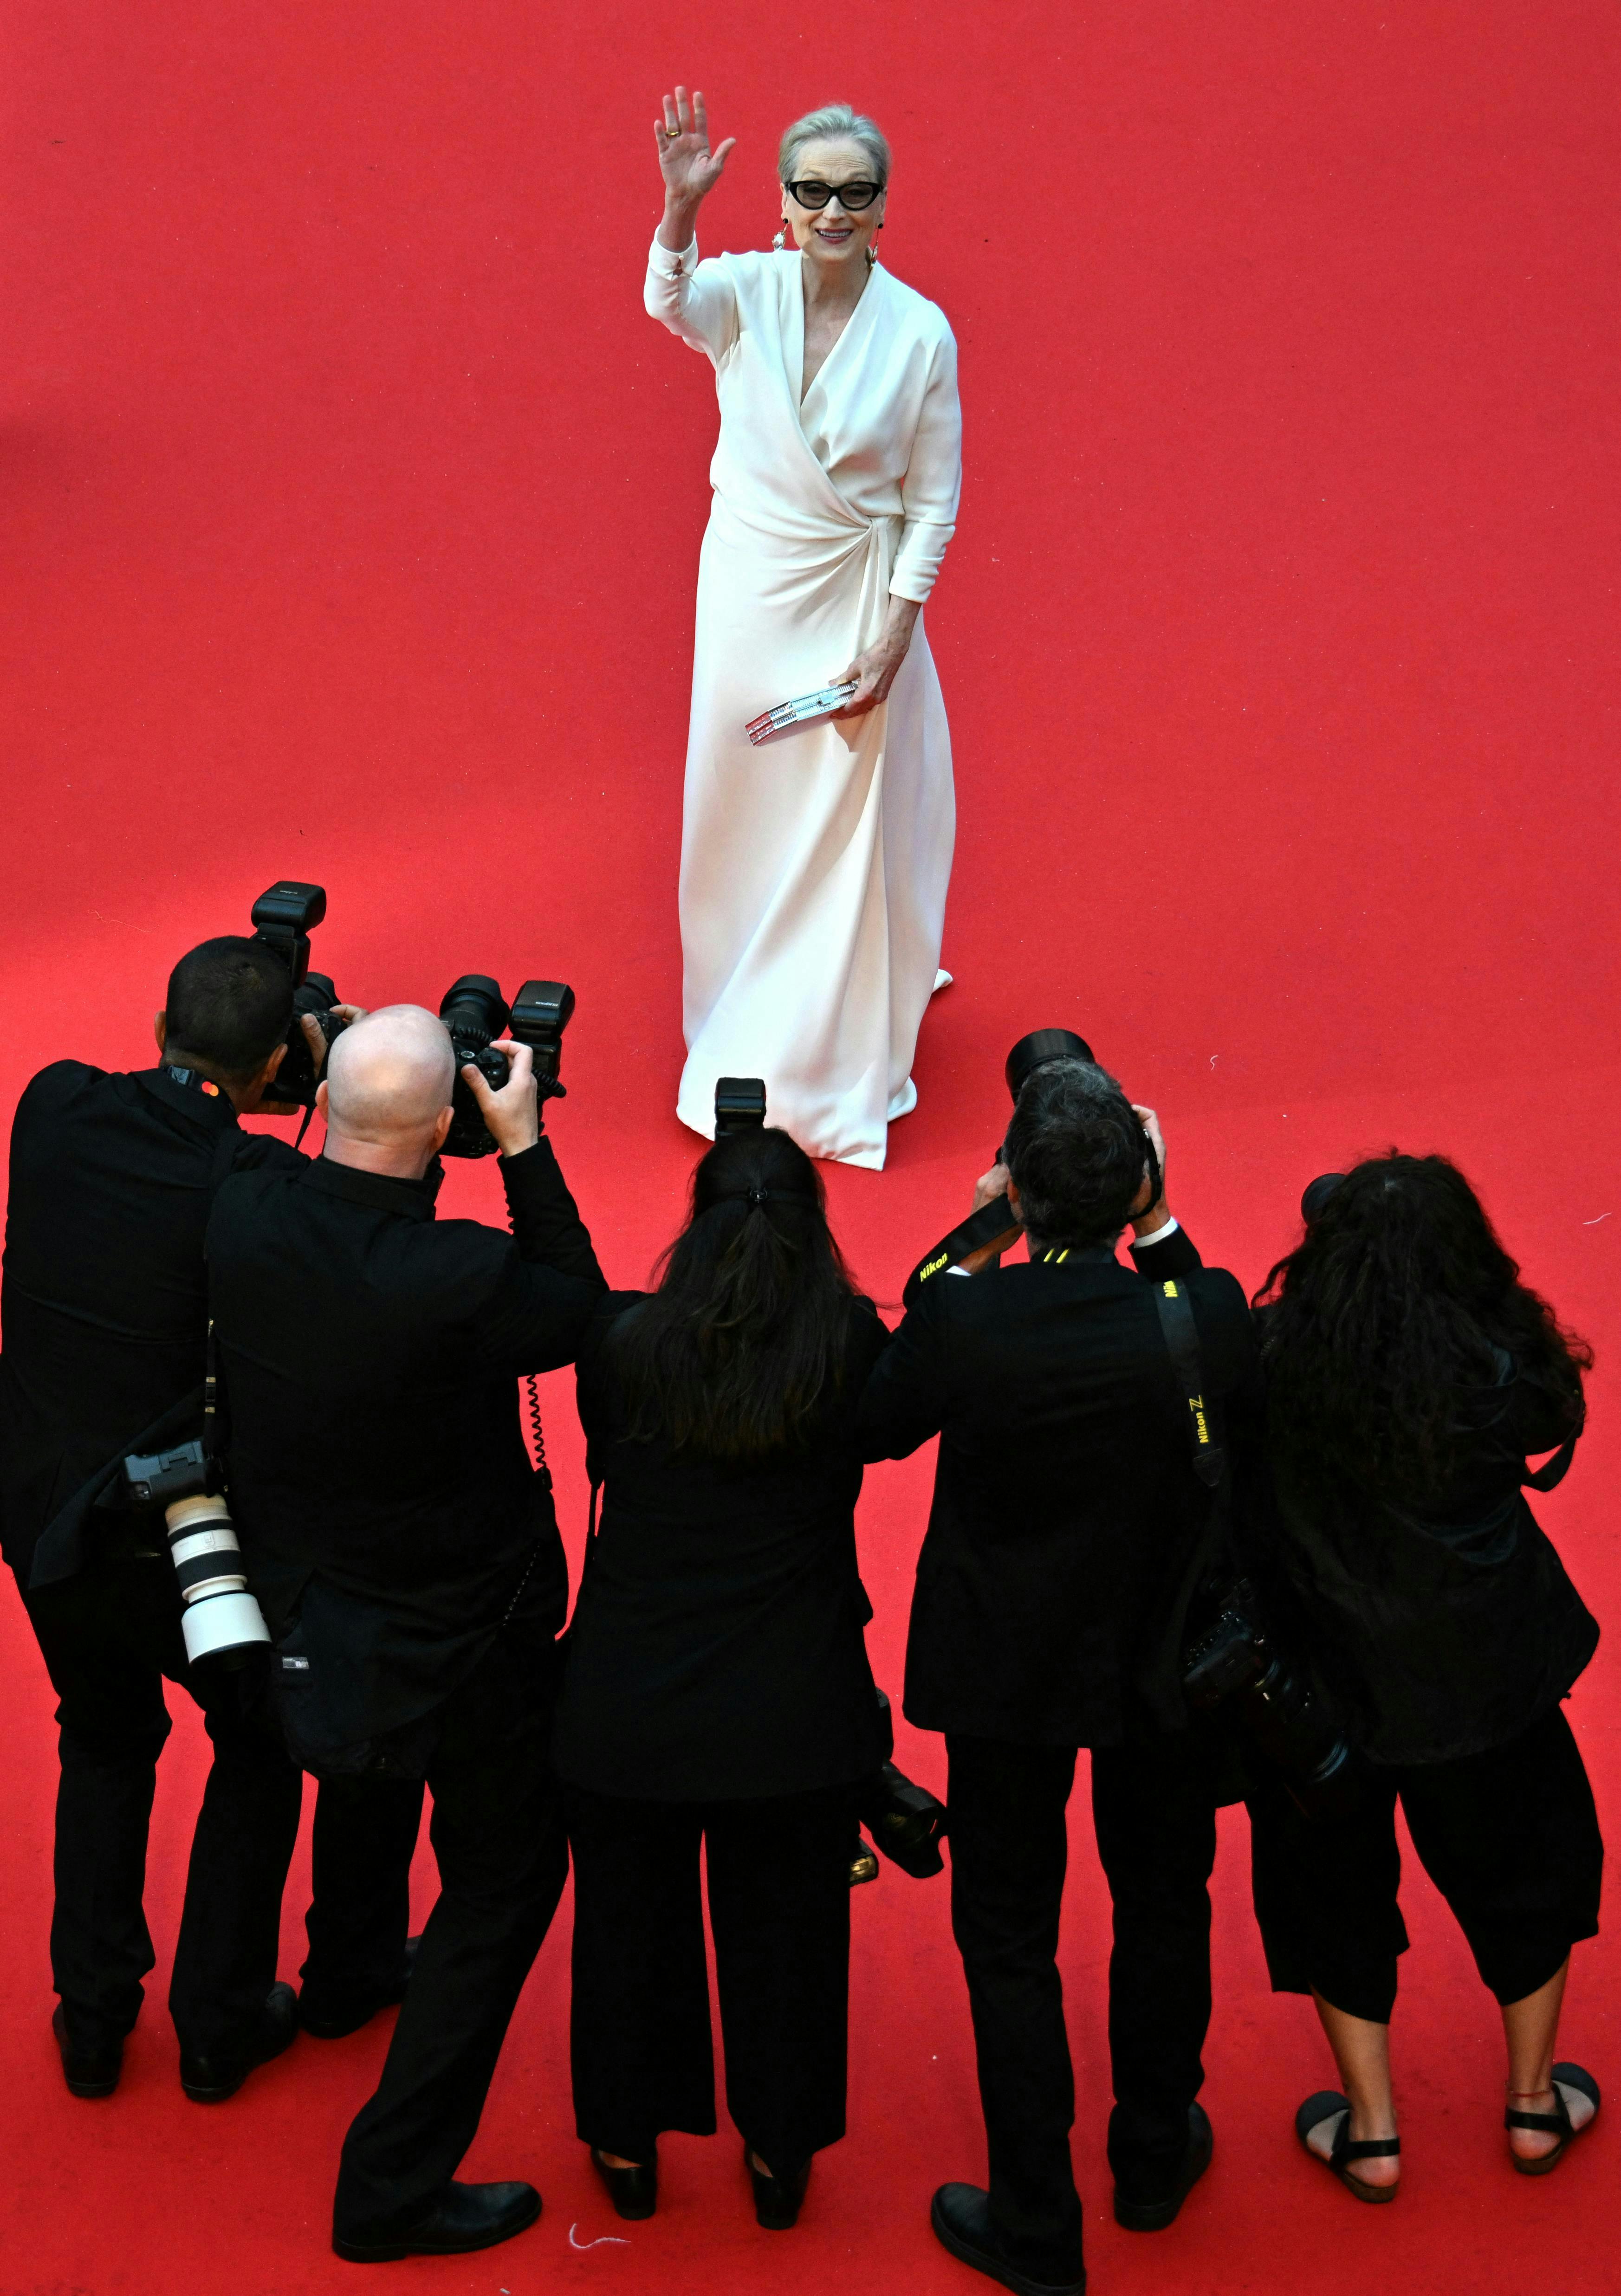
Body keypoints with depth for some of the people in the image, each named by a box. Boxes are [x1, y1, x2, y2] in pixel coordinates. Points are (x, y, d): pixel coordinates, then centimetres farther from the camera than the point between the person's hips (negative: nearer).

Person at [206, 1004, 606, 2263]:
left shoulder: (241, 1222, -19)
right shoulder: (454, 1280, -35)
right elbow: (577, 1307, -14)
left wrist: (339, 1099, -3)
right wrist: (524, 1142, -15)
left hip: (305, 1601, 6)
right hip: (460, 1638, -6)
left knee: (375, 1740, 37)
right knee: (507, 1876, 12)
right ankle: (391, 2183, 15)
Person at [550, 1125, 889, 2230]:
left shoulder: (624, 1341, -15)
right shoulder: (852, 1350, -15)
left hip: (629, 1710, 0)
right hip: (797, 1715, 0)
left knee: (629, 1924, 22)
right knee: (783, 1932, 20)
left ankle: (628, 2147, 40)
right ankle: (780, 2156, 37)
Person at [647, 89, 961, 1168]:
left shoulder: (921, 331, -9)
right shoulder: (747, 291, -8)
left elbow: (934, 498, -4)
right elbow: (673, 305, -33)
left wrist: (895, 635, -9)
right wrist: (682, 210, -52)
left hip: (859, 597, -1)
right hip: (749, 584, 1)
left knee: (848, 829, 6)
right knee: (741, 815, 12)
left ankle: (833, 1068, 25)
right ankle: (739, 1052, 32)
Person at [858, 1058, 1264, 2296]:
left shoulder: (961, 1320, -26)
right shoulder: (1205, 1313, -24)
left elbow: (876, 1427, -6)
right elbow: (1253, 1418, -1)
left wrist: (966, 1242, -4)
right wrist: (1163, 1234, -7)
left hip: (1006, 1672, -1)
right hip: (1164, 1668, 2)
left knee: (1008, 1933, 15)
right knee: (1164, 1903, 24)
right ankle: (1155, 2154, 45)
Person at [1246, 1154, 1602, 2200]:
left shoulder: (1277, 1368, -25)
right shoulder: (1501, 1378, -26)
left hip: (1325, 1681, 0)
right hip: (1484, 1677, 0)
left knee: (1336, 1887, 23)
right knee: (1526, 1870, 26)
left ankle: (1372, 2131, 29)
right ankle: (1535, 2102, 39)